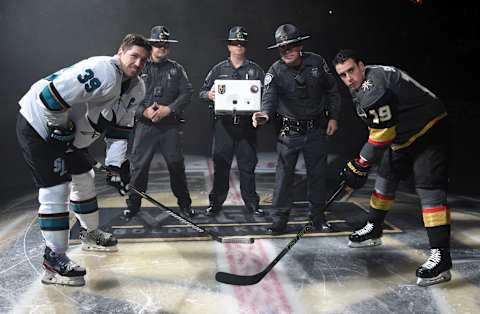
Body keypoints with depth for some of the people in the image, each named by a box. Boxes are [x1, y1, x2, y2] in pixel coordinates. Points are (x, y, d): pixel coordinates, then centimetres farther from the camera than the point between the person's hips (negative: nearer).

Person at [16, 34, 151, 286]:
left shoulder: (136, 88, 0)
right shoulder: (102, 72, -30)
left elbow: (119, 128, 5)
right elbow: (51, 95, -34)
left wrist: (115, 165, -3)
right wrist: (62, 127, -20)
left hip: (70, 135, 10)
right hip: (39, 125, -10)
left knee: (84, 179, 19)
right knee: (56, 189, -12)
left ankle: (90, 233, 40)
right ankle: (54, 258, -2)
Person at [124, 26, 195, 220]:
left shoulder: (176, 69, 8)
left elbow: (187, 93, 0)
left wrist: (169, 109, -13)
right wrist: (144, 111, -13)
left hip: (170, 126, 1)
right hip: (144, 125, 0)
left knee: (176, 165, 6)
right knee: (139, 165, 3)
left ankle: (184, 203, 21)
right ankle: (133, 204, 18)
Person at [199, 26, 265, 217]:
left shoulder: (255, 70, 8)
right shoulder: (219, 69, 10)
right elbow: (202, 92, 10)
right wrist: (209, 95, -13)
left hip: (247, 124, 0)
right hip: (224, 124, 0)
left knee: (247, 165, 5)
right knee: (221, 165, 4)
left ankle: (251, 203, 16)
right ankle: (216, 202, 16)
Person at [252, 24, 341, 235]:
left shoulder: (317, 62, -5)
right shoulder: (275, 71, -11)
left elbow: (332, 91, 7)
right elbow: (269, 98, -25)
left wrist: (333, 117, 3)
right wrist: (265, 114, -47)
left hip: (316, 129, 2)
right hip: (289, 131, -2)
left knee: (317, 173, 10)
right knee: (284, 173, -3)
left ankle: (318, 216, 25)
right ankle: (279, 219, 8)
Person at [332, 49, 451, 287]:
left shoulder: (376, 86, -28)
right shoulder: (359, 87, 5)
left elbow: (382, 133, -28)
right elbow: (378, 127, 16)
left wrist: (360, 166, -21)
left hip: (429, 132, -10)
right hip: (401, 136, 10)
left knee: (429, 189, -19)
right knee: (385, 179, 15)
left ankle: (441, 257, -21)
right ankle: (373, 231, 31)